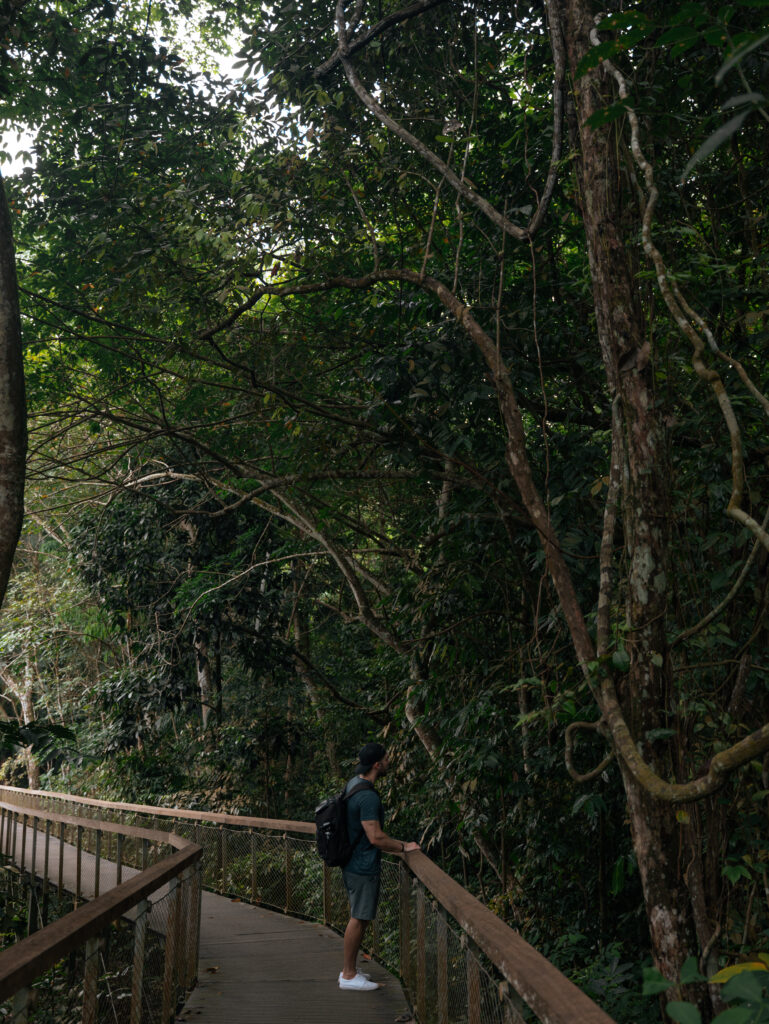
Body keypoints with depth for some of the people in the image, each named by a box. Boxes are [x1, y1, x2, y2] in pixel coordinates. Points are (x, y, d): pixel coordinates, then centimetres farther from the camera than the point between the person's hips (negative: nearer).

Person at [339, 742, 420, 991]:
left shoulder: (353, 785, 9)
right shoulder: (367, 796, -23)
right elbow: (375, 837, -25)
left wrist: (387, 846, 24)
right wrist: (403, 846, -13)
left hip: (354, 862, 10)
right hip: (363, 867, -10)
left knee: (358, 918, 17)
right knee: (359, 919, 0)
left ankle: (349, 969, 26)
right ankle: (349, 975, 9)